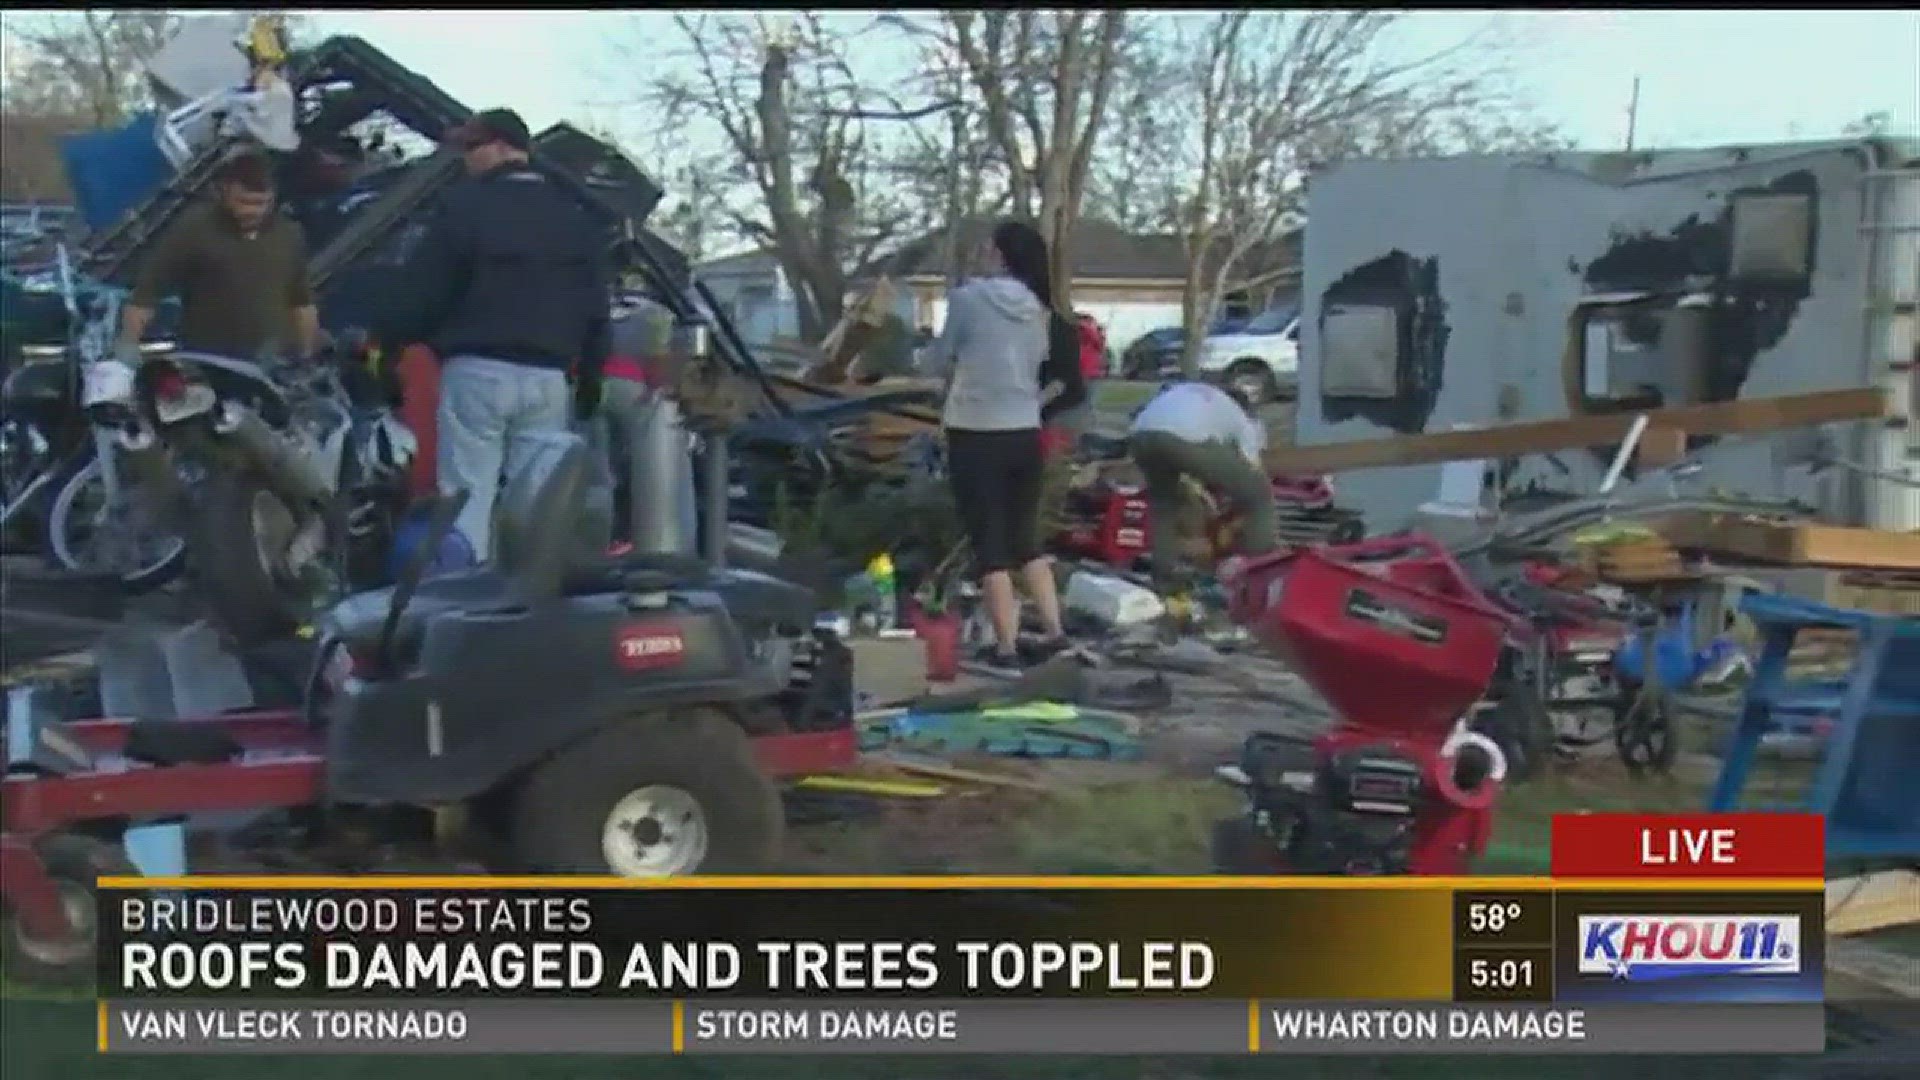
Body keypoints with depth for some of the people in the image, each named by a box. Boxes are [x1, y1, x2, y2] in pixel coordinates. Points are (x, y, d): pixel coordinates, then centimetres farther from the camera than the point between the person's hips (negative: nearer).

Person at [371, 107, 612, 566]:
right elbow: (597, 307, 16)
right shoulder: (577, 215, 13)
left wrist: (382, 337, 9)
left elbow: (424, 289, -5)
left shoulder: (467, 205, -4)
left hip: (477, 368, -5)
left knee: (467, 496, -2)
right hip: (548, 376, 5)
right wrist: (590, 381, 21)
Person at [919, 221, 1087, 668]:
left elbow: (938, 361, 0)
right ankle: (1055, 633, 14)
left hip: (975, 435, -5)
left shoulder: (968, 297, -9)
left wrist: (926, 356, 21)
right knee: (1026, 538, 17)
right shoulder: (1040, 309, 8)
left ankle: (1006, 646, 0)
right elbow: (1053, 374, 11)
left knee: (989, 543, 0)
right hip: (1025, 434, 5)